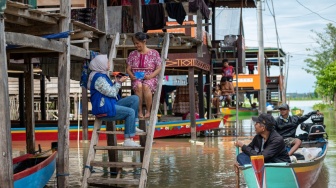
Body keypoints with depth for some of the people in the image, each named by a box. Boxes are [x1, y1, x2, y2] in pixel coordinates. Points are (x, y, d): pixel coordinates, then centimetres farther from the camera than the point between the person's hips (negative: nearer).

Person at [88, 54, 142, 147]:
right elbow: (111, 93, -18)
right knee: (130, 112, -21)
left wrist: (117, 81, 7)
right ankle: (128, 140, -19)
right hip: (104, 109, -11)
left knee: (135, 98, 4)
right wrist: (118, 82, -7)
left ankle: (131, 126, 4)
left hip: (110, 104, 11)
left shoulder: (103, 75, 17)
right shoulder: (99, 78, -17)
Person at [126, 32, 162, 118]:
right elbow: (128, 69, 10)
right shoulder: (132, 54, 11)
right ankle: (140, 111, -25)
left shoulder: (154, 53, 4)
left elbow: (158, 68, 1)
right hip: (136, 78, 2)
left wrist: (150, 76, -16)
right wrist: (131, 75, -12)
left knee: (146, 86, -38)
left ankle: (148, 111, -22)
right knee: (138, 86, -36)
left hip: (150, 78, -2)